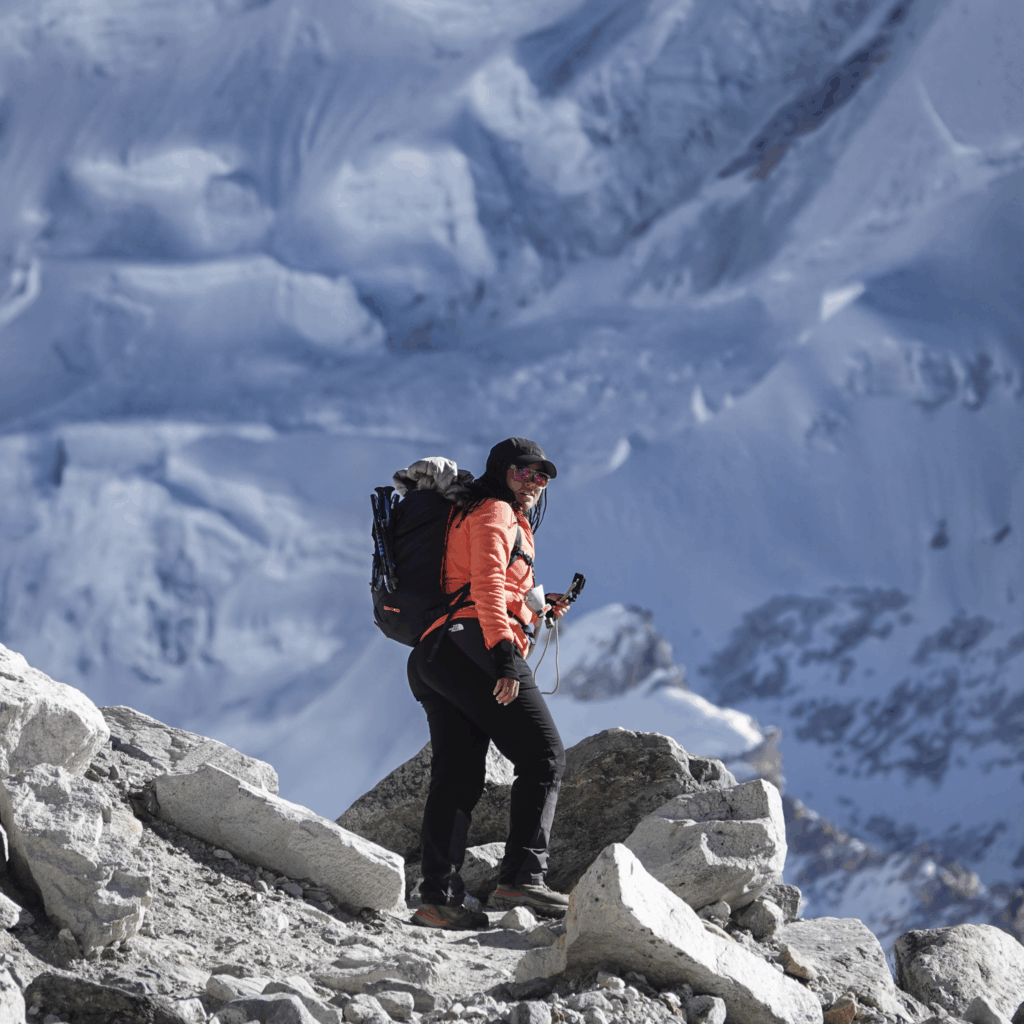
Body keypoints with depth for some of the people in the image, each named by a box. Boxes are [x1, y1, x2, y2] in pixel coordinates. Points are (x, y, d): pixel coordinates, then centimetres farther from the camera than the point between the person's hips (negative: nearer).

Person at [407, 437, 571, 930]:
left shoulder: (468, 519, 32)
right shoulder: (495, 514, 1)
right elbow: (488, 585, -14)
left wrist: (538, 609, 19)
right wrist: (505, 654, -25)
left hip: (436, 659, 10)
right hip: (475, 646, -10)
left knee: (457, 778, 3)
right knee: (543, 756, -10)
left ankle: (438, 897, -6)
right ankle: (521, 877, -22)